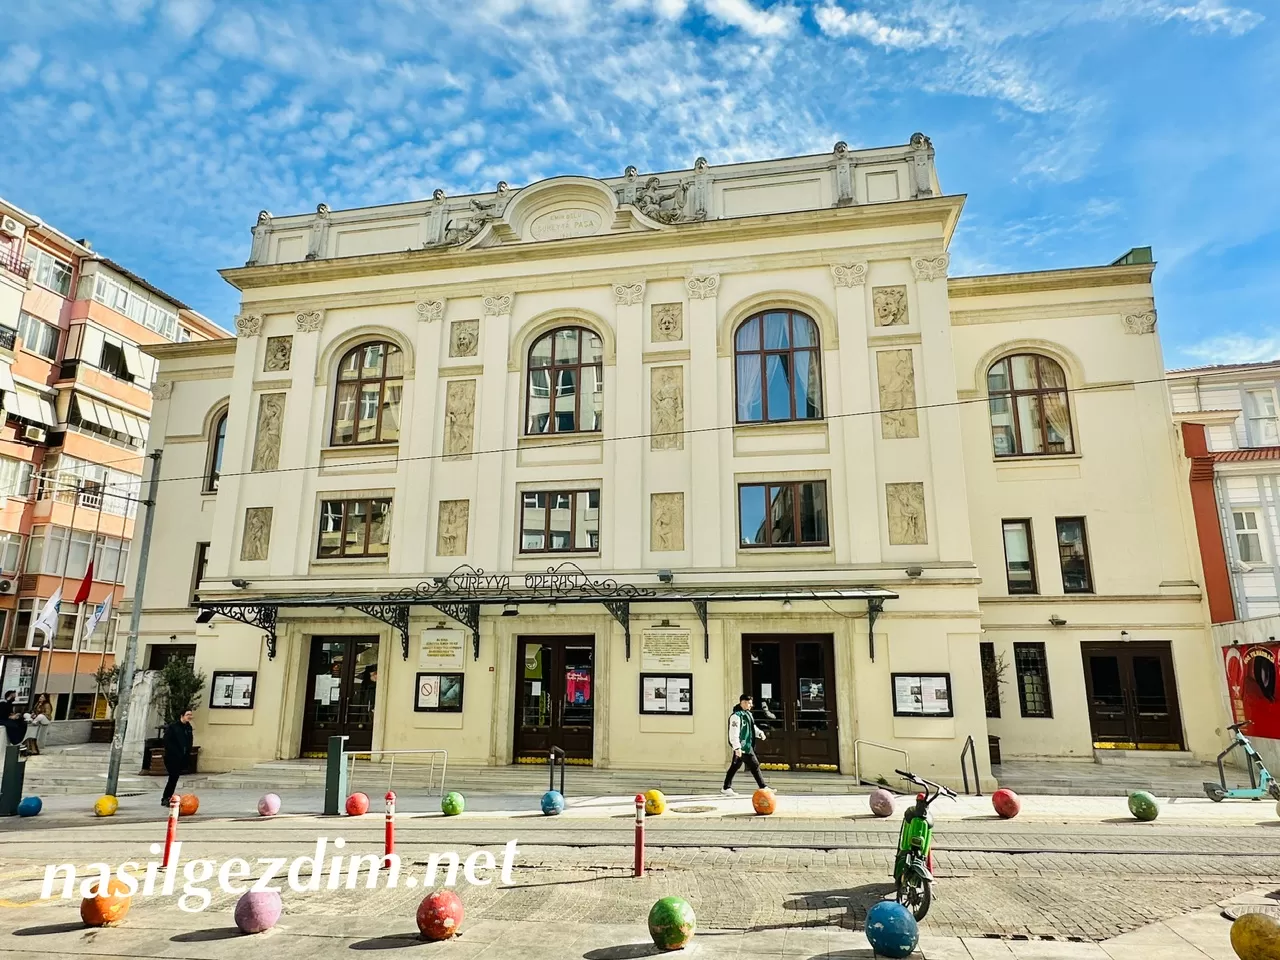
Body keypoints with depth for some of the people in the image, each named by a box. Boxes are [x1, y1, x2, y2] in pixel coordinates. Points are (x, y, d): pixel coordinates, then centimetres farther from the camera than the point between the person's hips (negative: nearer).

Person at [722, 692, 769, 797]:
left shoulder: (748, 714, 16)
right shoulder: (736, 715, -16)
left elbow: (753, 727, 25)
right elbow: (734, 733, -20)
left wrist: (760, 733, 6)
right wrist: (737, 747, -25)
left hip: (748, 745, 10)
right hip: (742, 746, -10)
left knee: (735, 767, 13)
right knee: (754, 765, -4)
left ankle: (726, 789, 20)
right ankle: (763, 788, 4)